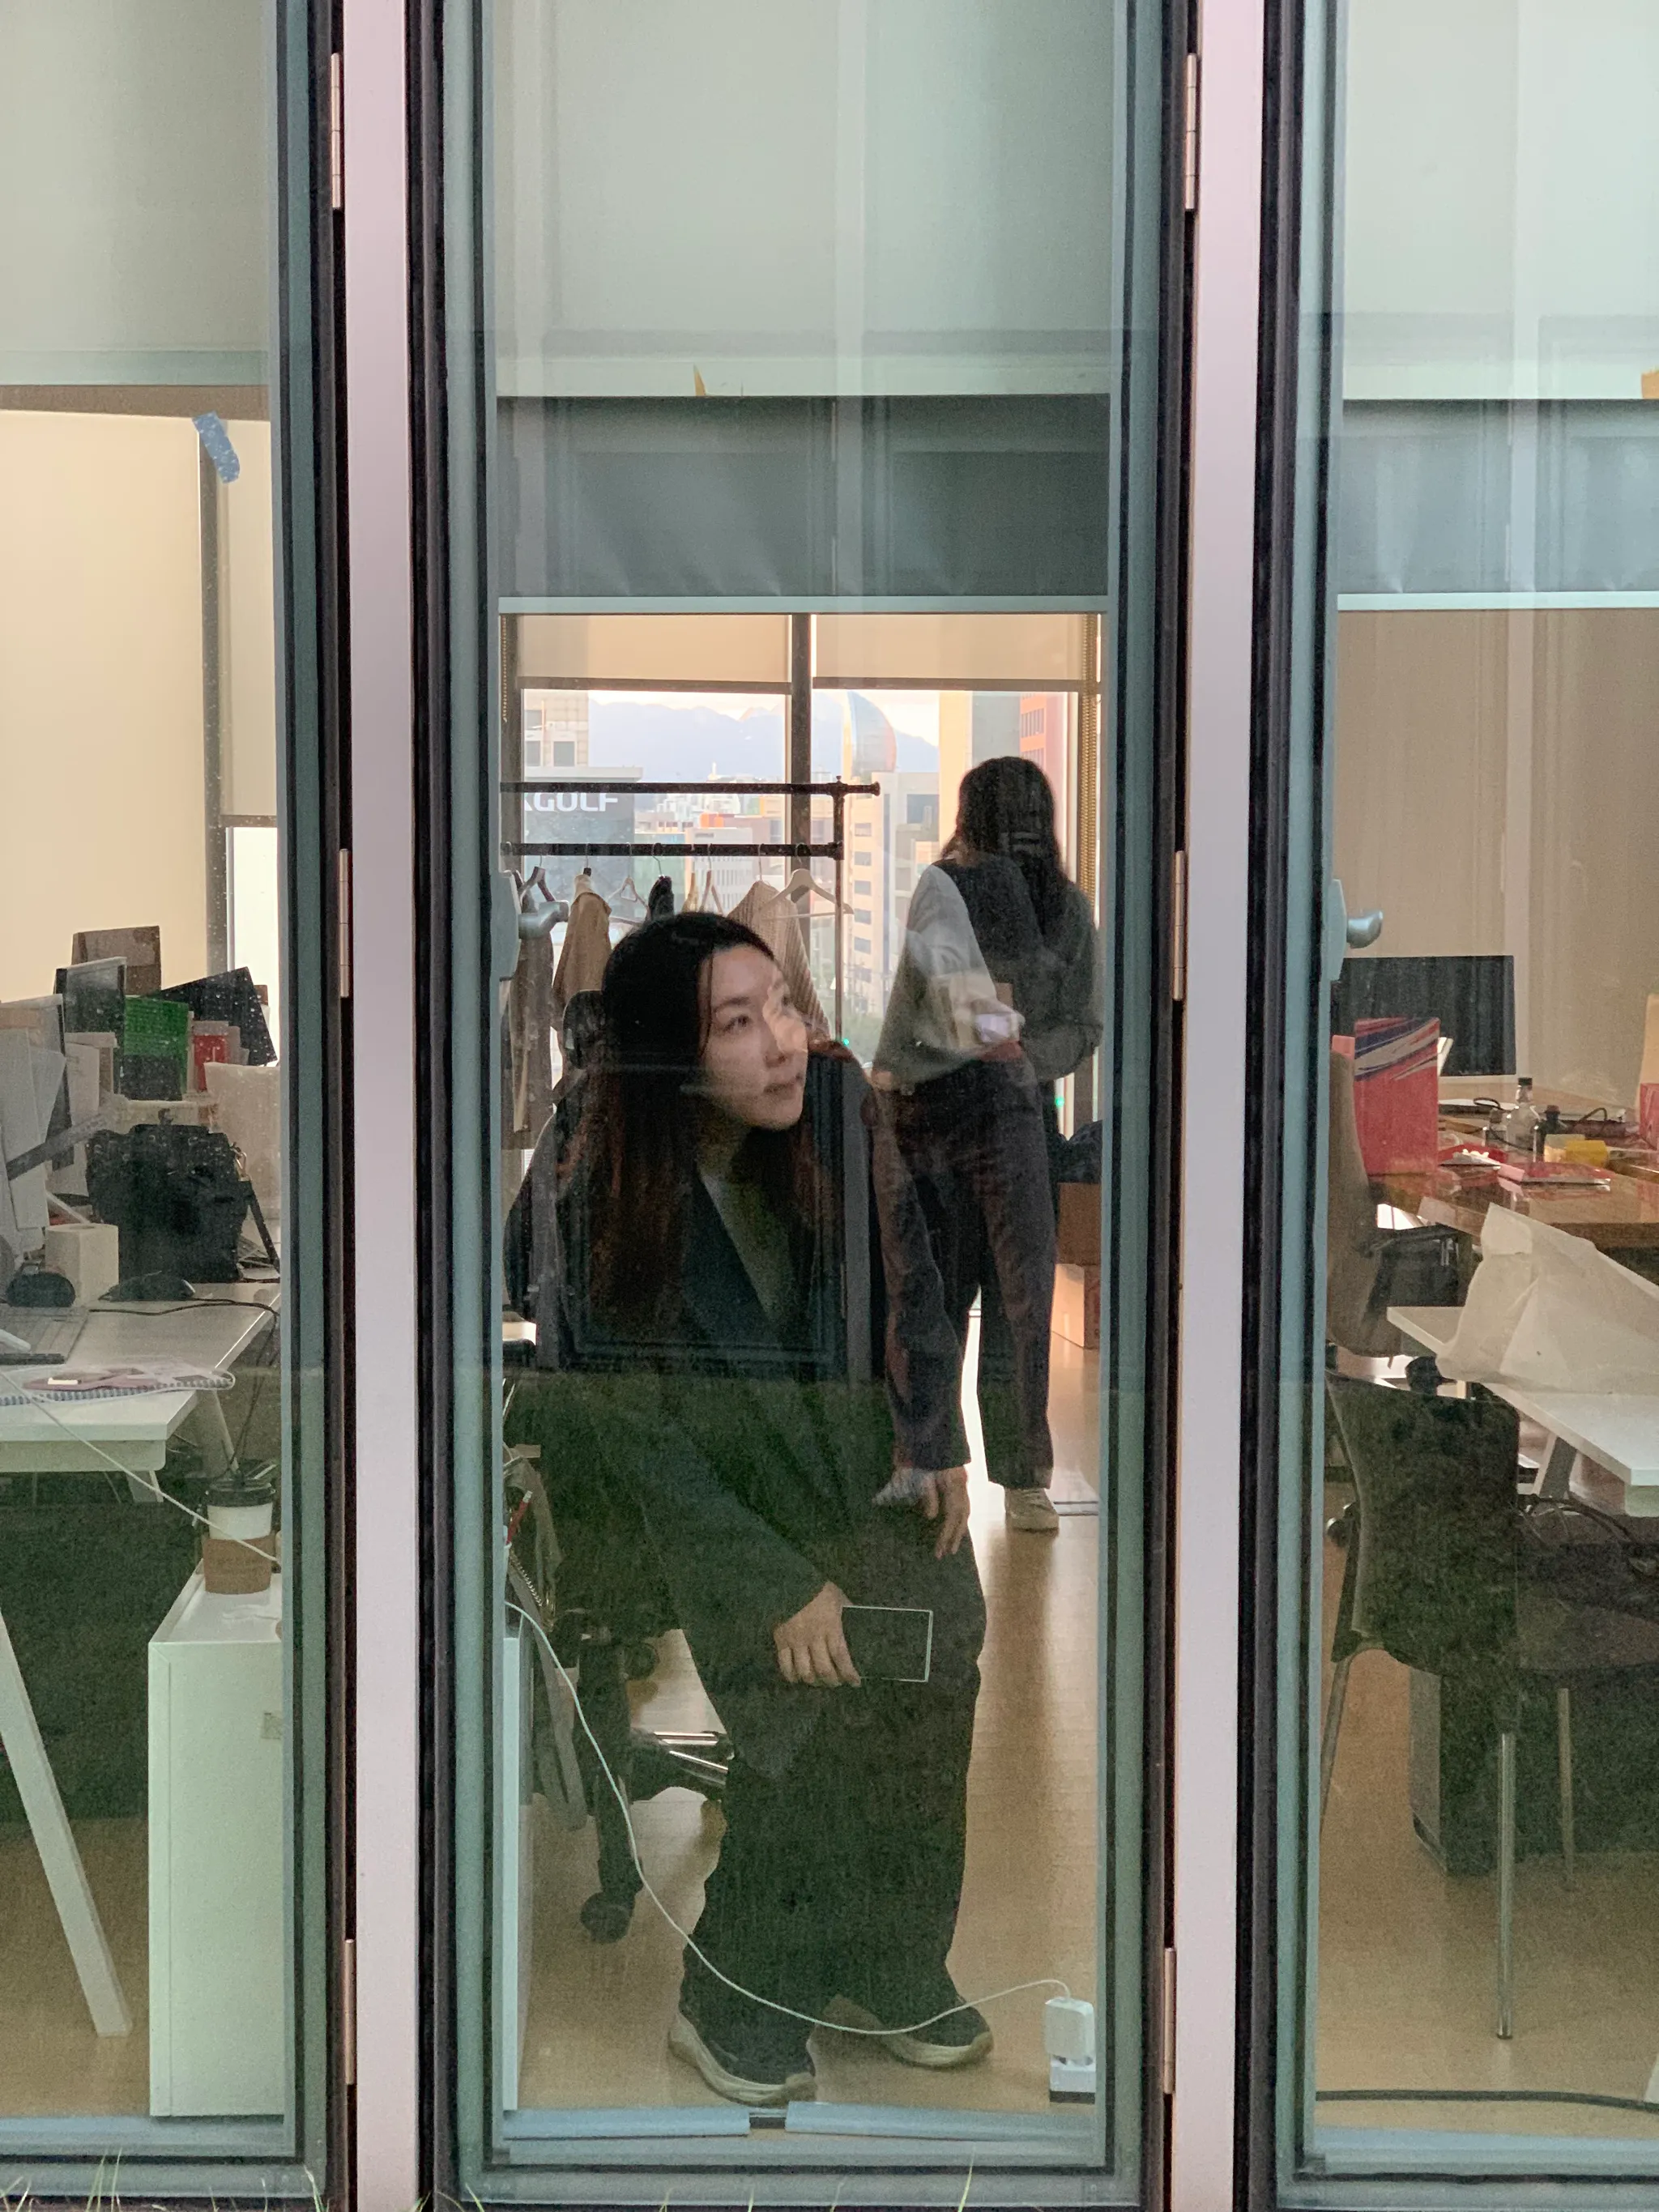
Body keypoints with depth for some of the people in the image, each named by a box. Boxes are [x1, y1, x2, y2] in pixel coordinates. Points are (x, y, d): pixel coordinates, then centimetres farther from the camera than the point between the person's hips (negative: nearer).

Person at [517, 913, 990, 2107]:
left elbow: (909, 1263, 0)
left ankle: (897, 1972, 33)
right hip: (745, 1519, -4)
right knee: (807, 1755, -7)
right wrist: (781, 1585, -17)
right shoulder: (600, 1214, -27)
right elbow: (638, 1439, -18)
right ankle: (732, 2009, 18)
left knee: (930, 1719, 10)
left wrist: (939, 1438, 0)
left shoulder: (836, 1095, -19)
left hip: (890, 1483, 4)